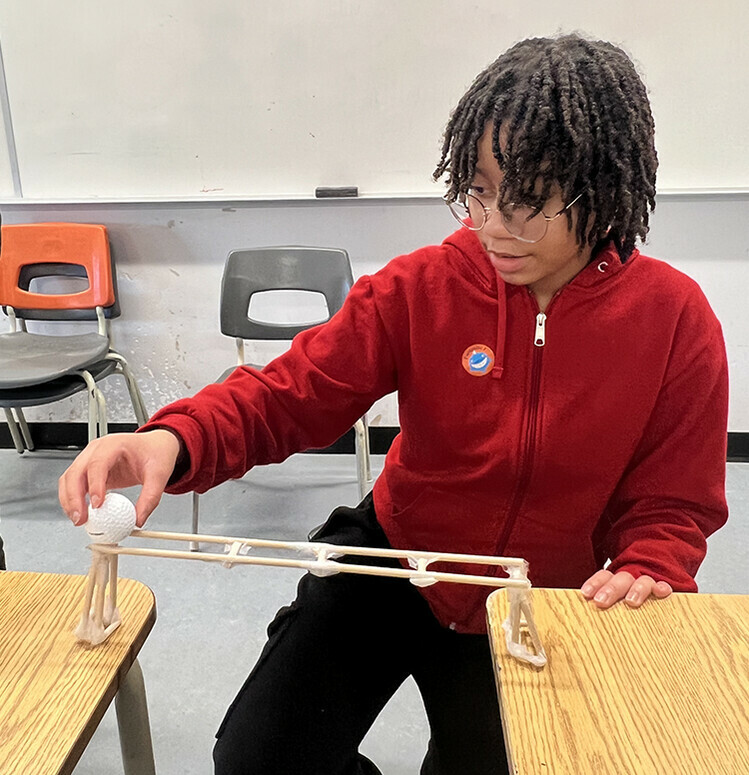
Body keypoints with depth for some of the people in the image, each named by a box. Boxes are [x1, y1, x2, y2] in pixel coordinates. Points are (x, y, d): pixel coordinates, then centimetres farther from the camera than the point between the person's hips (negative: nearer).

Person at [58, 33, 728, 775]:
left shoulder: (676, 321, -16)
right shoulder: (422, 286, -18)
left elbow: (673, 505, -7)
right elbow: (287, 395, -19)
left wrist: (643, 576, -29)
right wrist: (172, 440, -39)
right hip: (391, 564, 0)